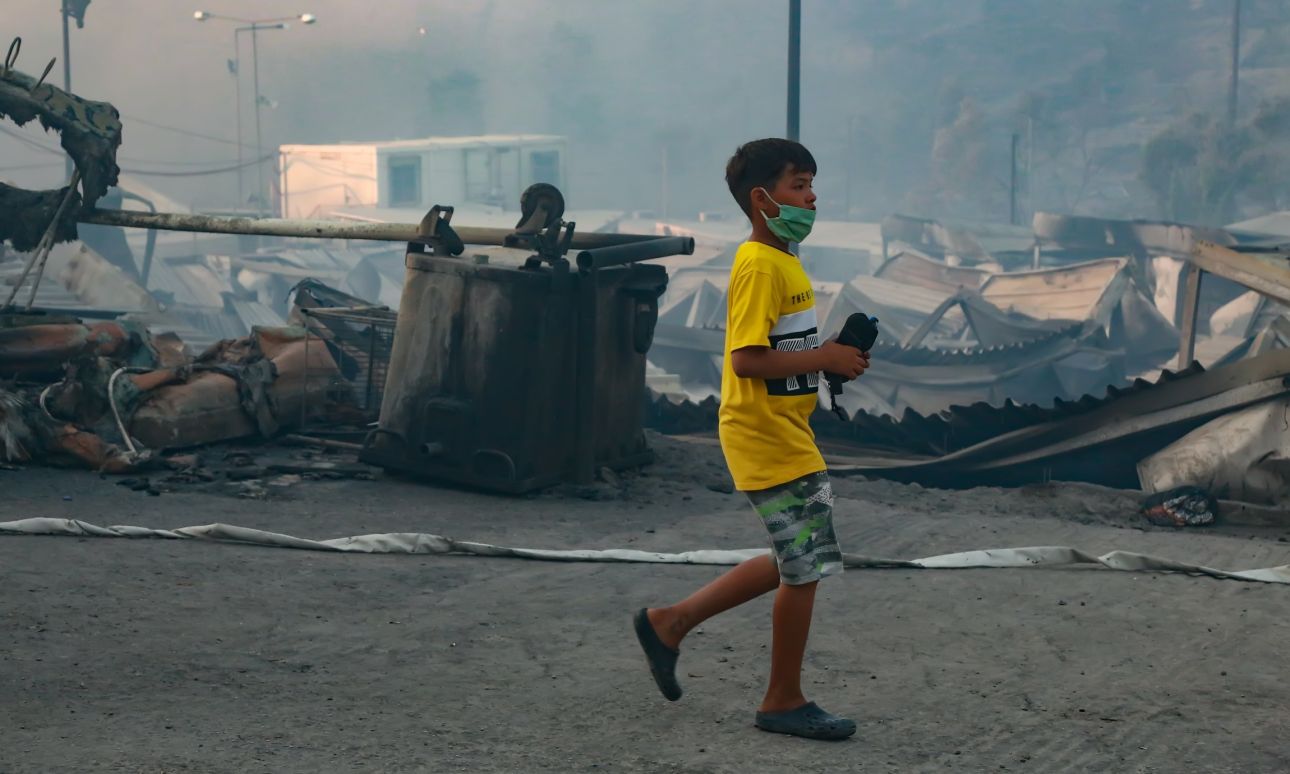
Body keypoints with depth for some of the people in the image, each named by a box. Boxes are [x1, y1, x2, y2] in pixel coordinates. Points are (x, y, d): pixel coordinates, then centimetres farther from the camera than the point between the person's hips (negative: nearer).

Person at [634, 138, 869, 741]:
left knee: (793, 564, 17)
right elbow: (747, 359, -25)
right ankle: (784, 701, 14)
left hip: (784, 434, 10)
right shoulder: (759, 266, -18)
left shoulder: (782, 262, 14)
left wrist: (830, 355, 4)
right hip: (767, 437, -10)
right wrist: (825, 359, -18)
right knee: (805, 567, -1)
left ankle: (670, 622, 24)